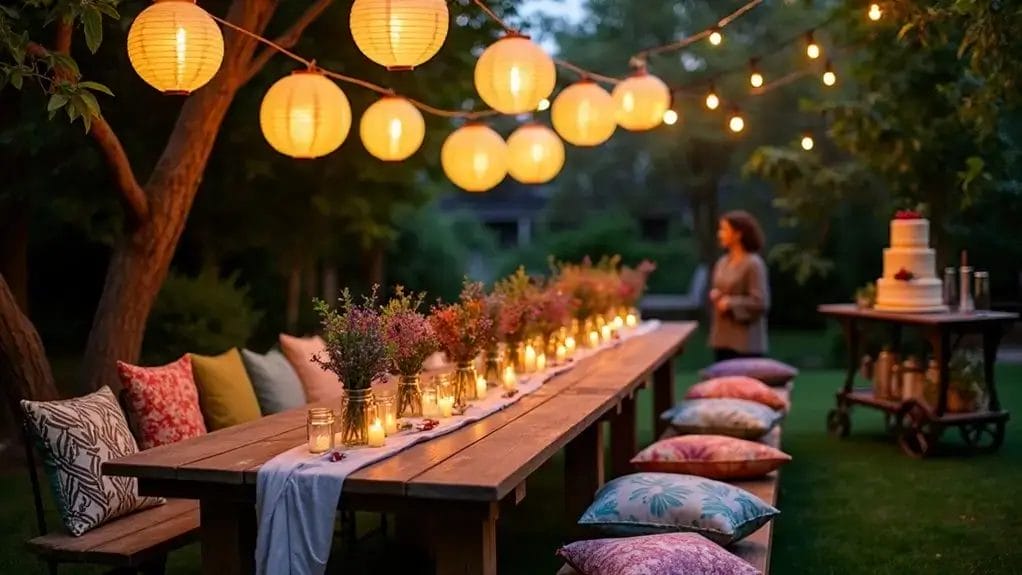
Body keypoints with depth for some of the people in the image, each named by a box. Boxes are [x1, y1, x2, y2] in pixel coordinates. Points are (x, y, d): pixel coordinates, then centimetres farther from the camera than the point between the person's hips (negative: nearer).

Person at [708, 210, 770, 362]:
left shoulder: (753, 264, -11)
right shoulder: (722, 262, 11)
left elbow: (760, 303, -15)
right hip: (722, 338, 7)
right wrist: (714, 295, 0)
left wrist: (730, 304, -15)